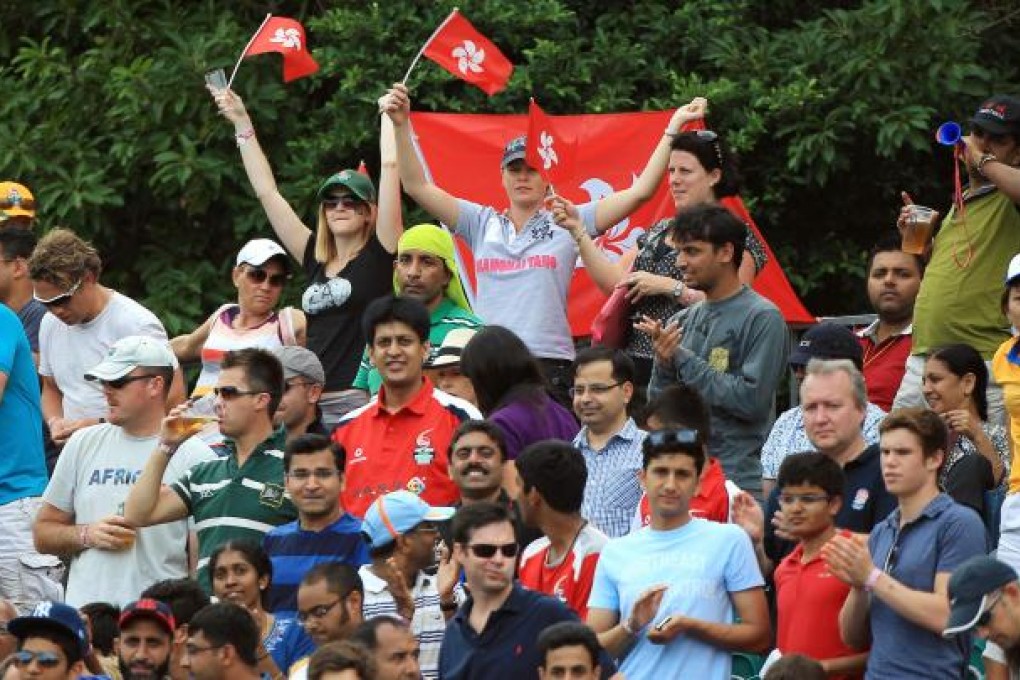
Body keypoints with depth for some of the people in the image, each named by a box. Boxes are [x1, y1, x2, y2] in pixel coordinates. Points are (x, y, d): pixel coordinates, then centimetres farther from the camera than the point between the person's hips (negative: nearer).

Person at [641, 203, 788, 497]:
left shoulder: (762, 318, -5)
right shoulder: (686, 321, 14)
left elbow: (752, 399, -15)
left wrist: (682, 358, -10)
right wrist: (663, 363, -6)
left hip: (736, 477, -6)